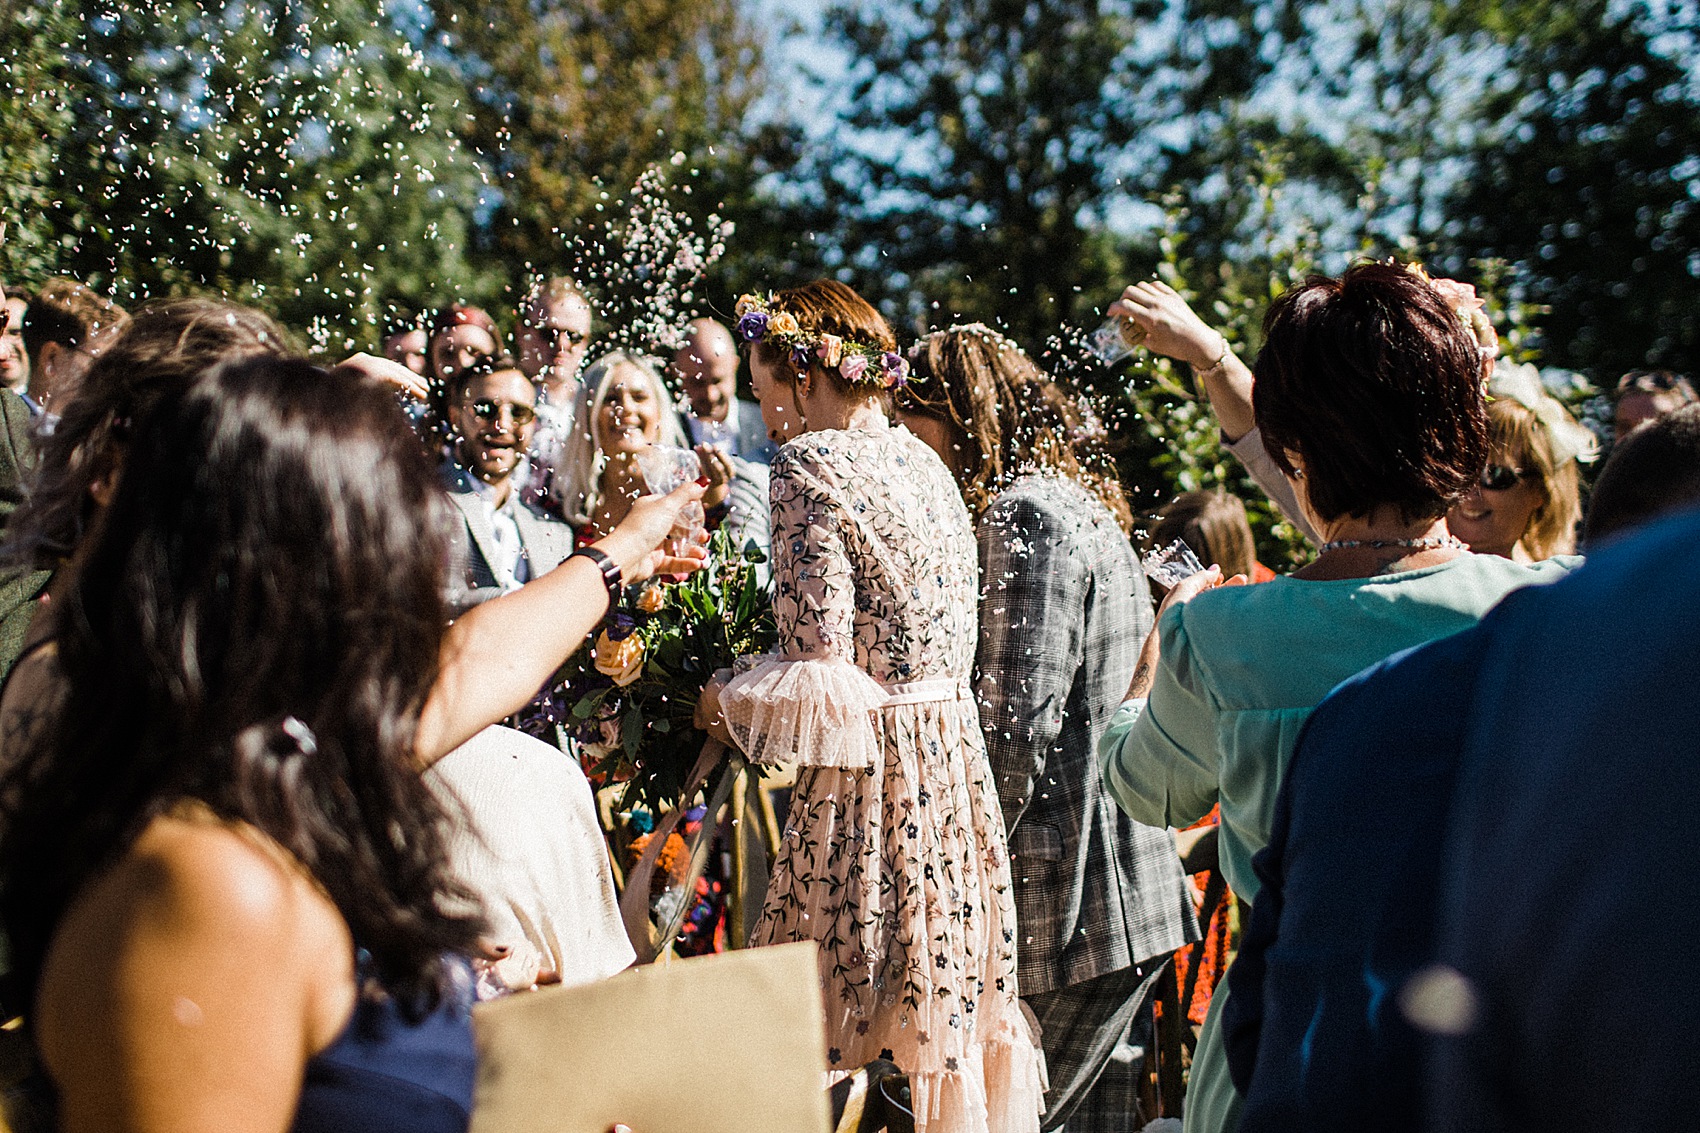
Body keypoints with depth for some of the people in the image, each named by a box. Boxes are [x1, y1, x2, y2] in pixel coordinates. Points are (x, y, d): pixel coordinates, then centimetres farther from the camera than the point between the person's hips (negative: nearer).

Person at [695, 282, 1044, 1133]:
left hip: (873, 770, -8)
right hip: (954, 749, 8)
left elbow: (820, 661, -19)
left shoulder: (810, 464, -11)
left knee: (814, 1025, 2)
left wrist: (728, 703, -2)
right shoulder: (920, 460, 12)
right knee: (951, 1007, 15)